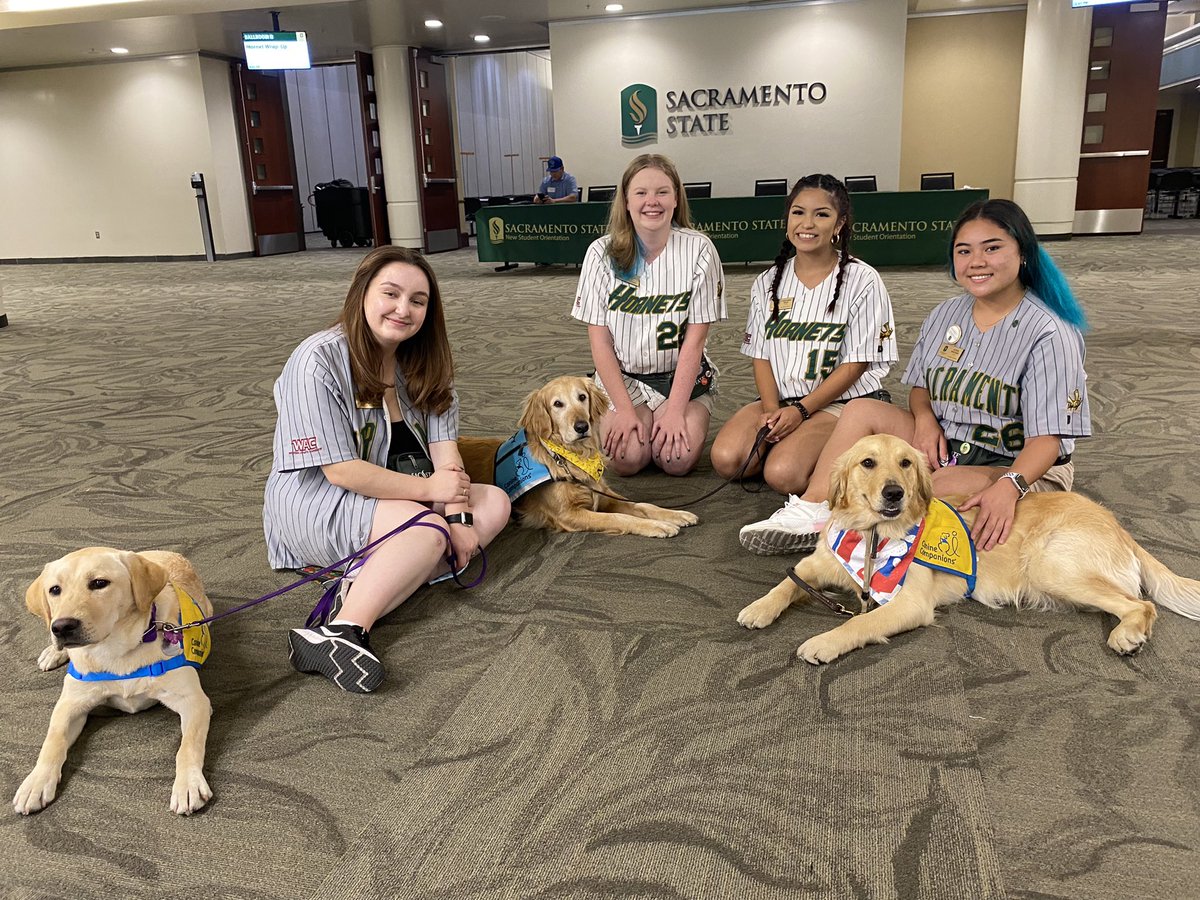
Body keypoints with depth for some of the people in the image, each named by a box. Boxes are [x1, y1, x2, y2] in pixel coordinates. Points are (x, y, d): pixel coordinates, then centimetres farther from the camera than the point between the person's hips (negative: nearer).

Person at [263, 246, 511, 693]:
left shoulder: (423, 362, 3)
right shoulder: (318, 361, -18)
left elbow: (444, 448, -5)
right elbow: (341, 471, -22)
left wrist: (458, 517, -20)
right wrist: (428, 490, -18)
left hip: (397, 496, 8)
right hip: (314, 502, -8)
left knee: (494, 504, -12)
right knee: (428, 530, -31)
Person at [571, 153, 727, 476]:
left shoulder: (698, 250, -8)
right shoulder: (602, 253, -6)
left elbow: (694, 339, -9)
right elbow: (600, 340, -6)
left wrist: (675, 410, -16)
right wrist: (624, 409, -14)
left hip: (682, 376, 0)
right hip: (622, 377, 1)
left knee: (678, 458, -23)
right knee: (627, 457, -23)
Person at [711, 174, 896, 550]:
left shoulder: (862, 281, -4)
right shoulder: (768, 283, 10)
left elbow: (855, 364, -6)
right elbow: (761, 355, 8)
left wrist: (801, 410, -15)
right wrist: (773, 411, -10)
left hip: (842, 401, -4)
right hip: (780, 399, 4)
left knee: (783, 473, -29)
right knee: (726, 458, -23)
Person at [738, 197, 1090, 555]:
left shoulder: (1049, 334, -16)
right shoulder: (946, 314, 4)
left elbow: (1046, 438, -22)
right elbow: (920, 387, 15)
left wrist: (1008, 487, -41)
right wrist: (924, 418, -9)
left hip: (1022, 470, -6)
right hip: (943, 446, 7)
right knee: (862, 411, -8)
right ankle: (811, 509, -17)